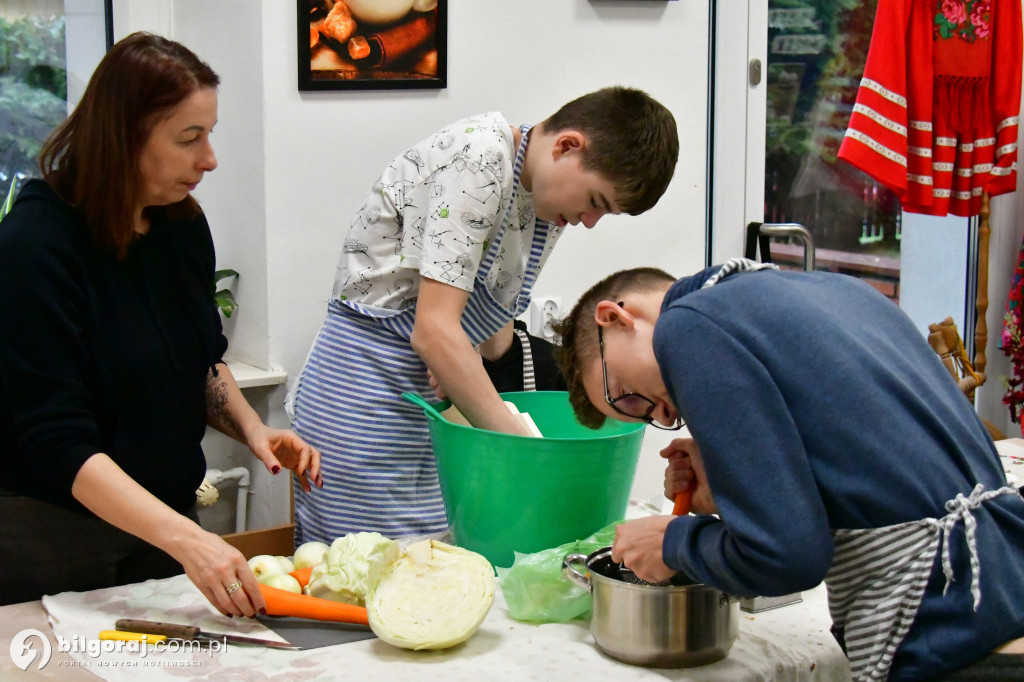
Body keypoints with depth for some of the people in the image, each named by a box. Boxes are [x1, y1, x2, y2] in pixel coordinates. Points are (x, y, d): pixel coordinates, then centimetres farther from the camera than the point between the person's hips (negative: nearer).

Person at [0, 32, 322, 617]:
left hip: (166, 519, 7)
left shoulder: (184, 225, 0)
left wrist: (251, 427, -4)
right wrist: (185, 539, -34)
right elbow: (59, 442, -25)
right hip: (54, 533, -6)